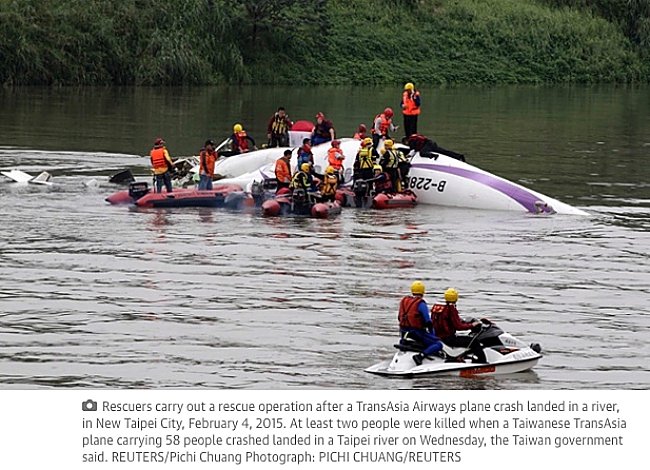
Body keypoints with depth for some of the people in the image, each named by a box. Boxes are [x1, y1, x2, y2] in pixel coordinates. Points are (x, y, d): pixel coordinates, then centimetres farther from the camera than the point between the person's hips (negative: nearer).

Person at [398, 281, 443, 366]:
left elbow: (399, 317, 18)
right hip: (417, 332, -8)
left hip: (404, 330, 8)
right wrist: (433, 335, 0)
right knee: (438, 345, -13)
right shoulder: (421, 304, -12)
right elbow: (428, 322, -12)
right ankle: (421, 355, -30)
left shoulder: (404, 301, 8)